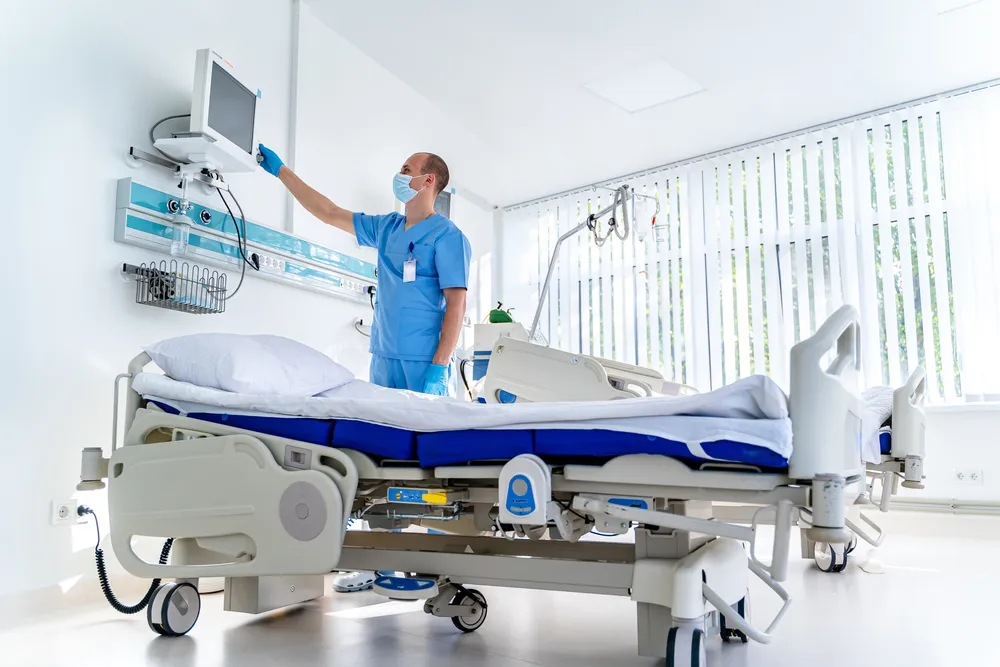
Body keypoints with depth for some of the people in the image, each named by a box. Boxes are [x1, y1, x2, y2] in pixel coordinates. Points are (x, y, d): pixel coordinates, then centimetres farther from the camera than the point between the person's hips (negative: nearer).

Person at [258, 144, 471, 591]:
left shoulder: (446, 236, -4)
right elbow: (328, 213, 25)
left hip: (422, 367, -7)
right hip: (383, 362, 7)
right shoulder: (386, 229, 17)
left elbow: (456, 304, -10)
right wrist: (281, 171, 27)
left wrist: (438, 368, -17)